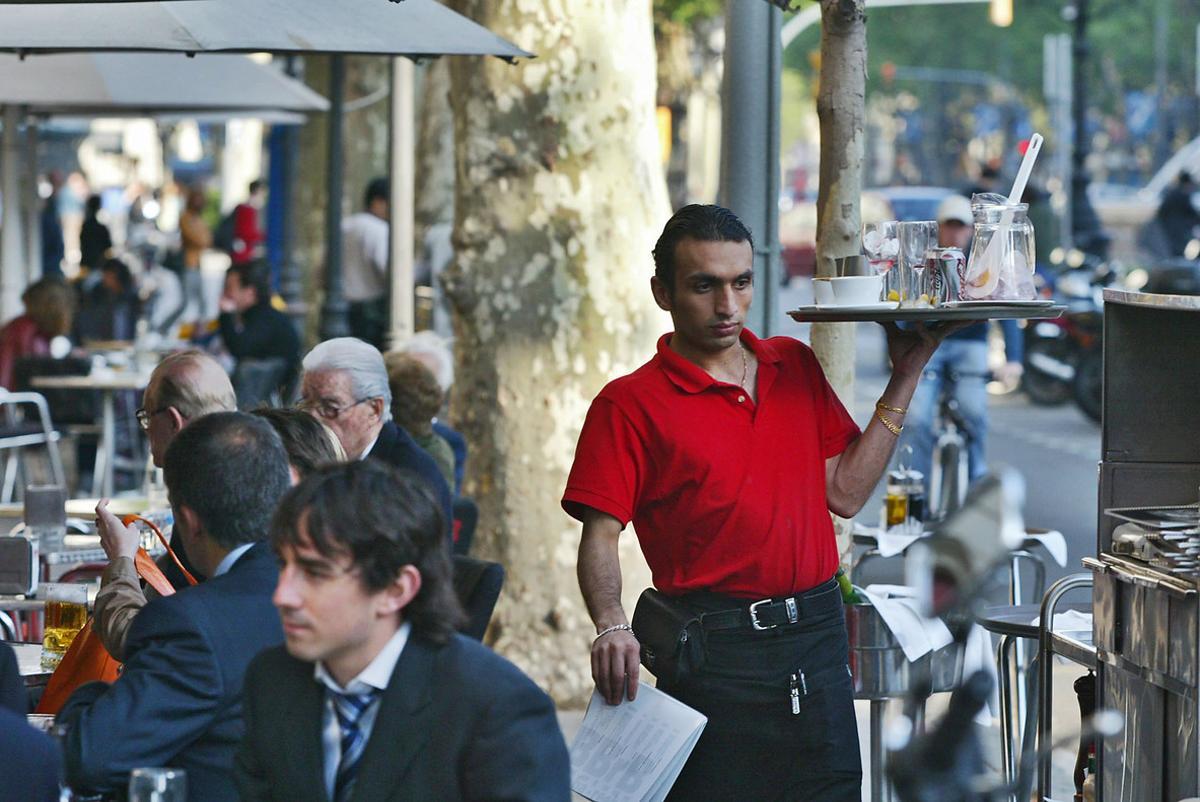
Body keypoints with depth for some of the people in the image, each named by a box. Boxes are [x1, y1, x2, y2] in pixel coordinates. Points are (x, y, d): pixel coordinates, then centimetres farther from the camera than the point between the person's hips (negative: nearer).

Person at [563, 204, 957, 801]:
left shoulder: (795, 366, 13)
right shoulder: (630, 404, -3)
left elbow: (845, 492, 9)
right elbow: (600, 536, -9)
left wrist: (904, 378, 7)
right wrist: (612, 626, -28)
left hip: (818, 640, 5)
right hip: (714, 652, -5)